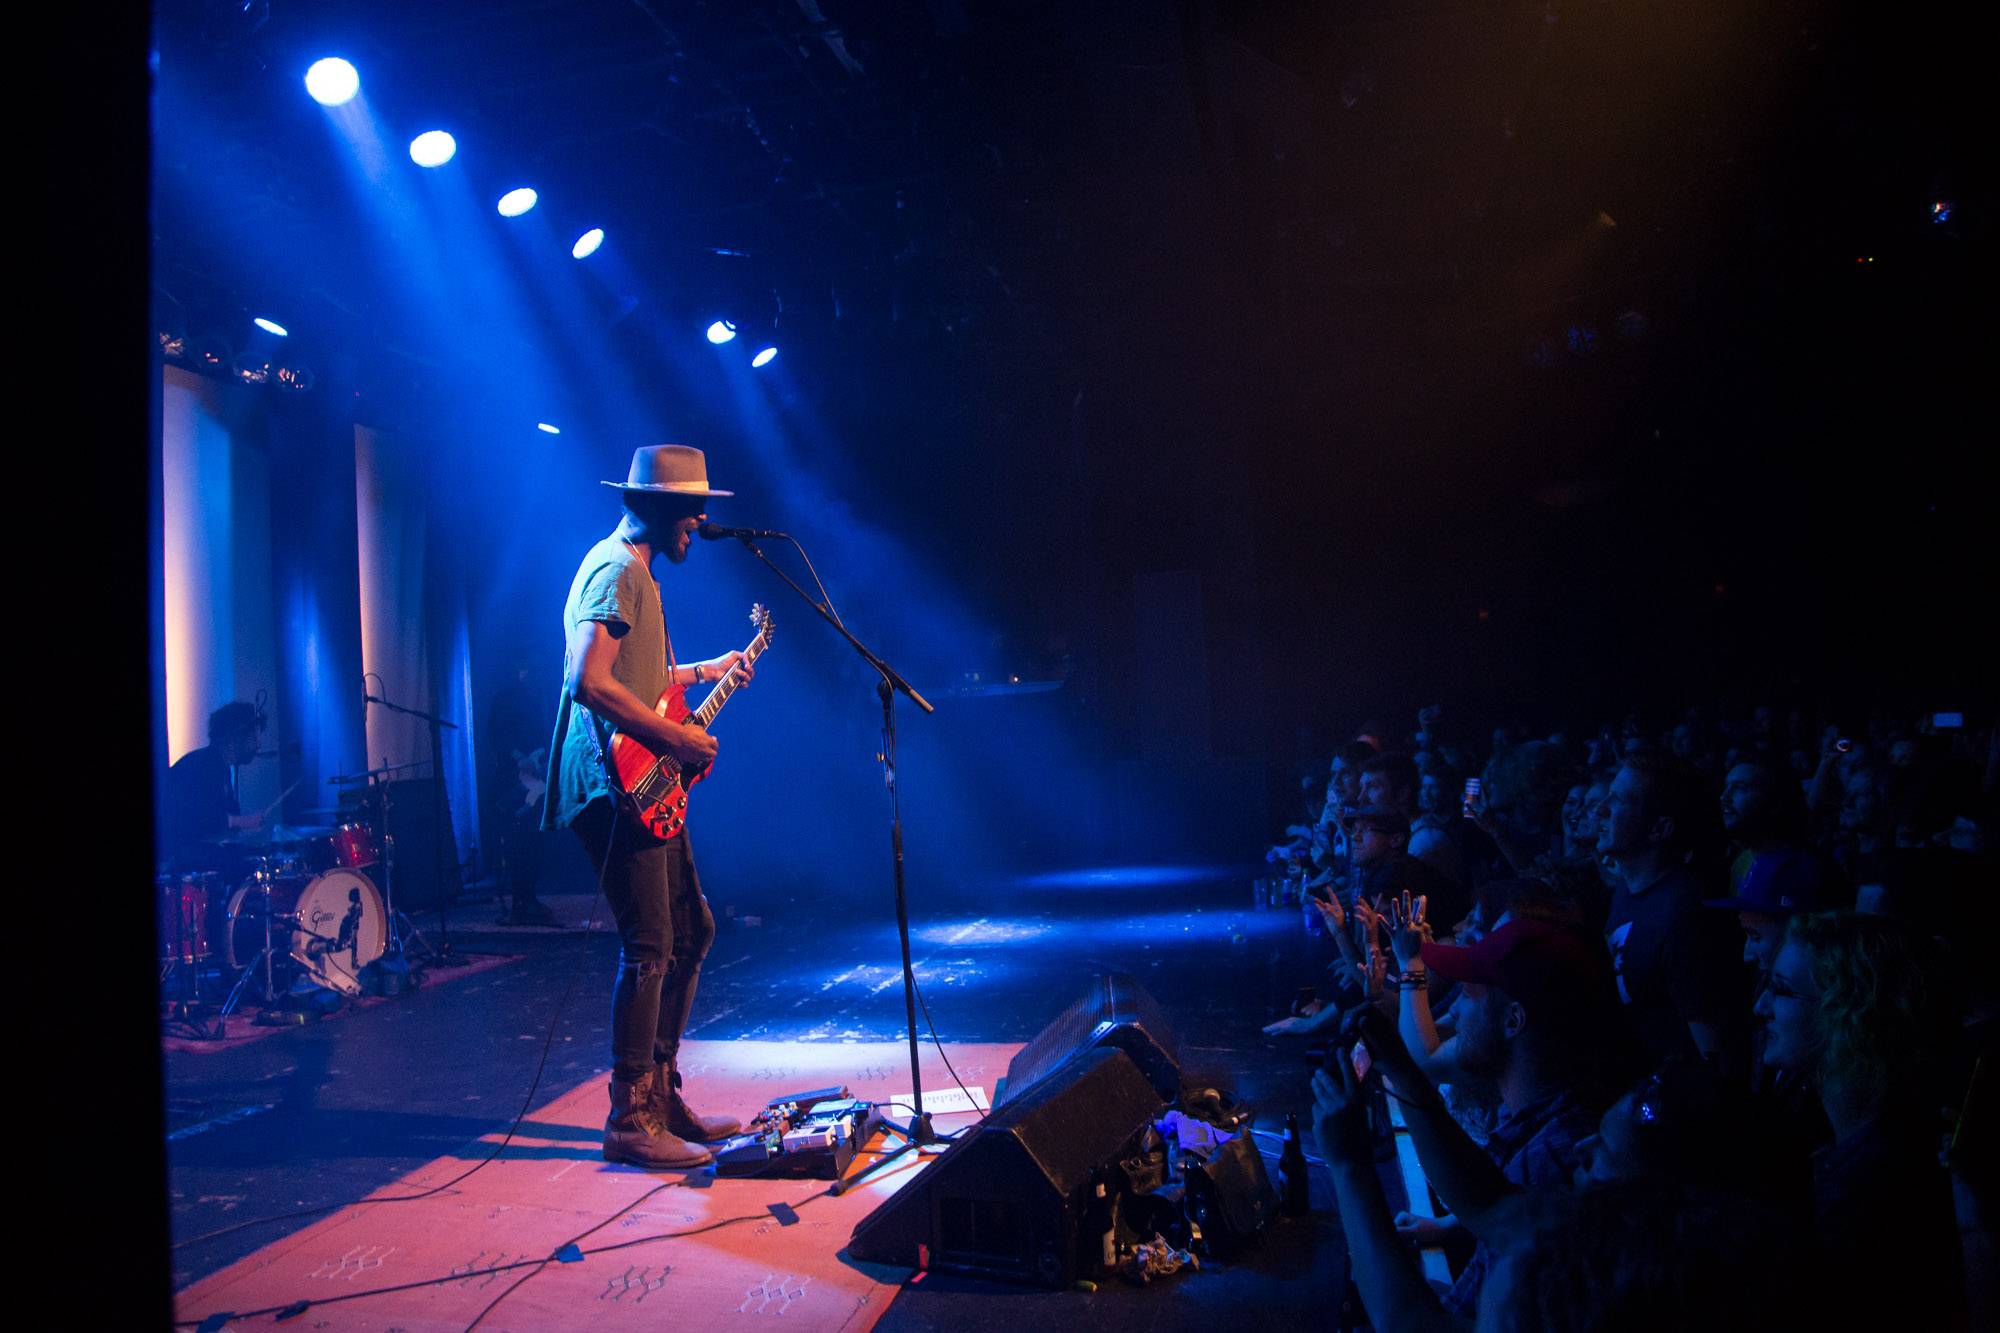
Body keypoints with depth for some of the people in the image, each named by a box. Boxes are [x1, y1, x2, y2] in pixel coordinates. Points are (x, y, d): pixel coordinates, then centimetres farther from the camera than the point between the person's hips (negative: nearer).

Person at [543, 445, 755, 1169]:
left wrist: (700, 672, 29)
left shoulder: (636, 571, 21)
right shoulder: (615, 570, -12)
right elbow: (589, 681, -25)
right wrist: (675, 737, -20)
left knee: (692, 931, 13)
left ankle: (662, 1095, 22)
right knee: (650, 948, -9)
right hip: (616, 784, -11)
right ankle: (629, 1121, 0)